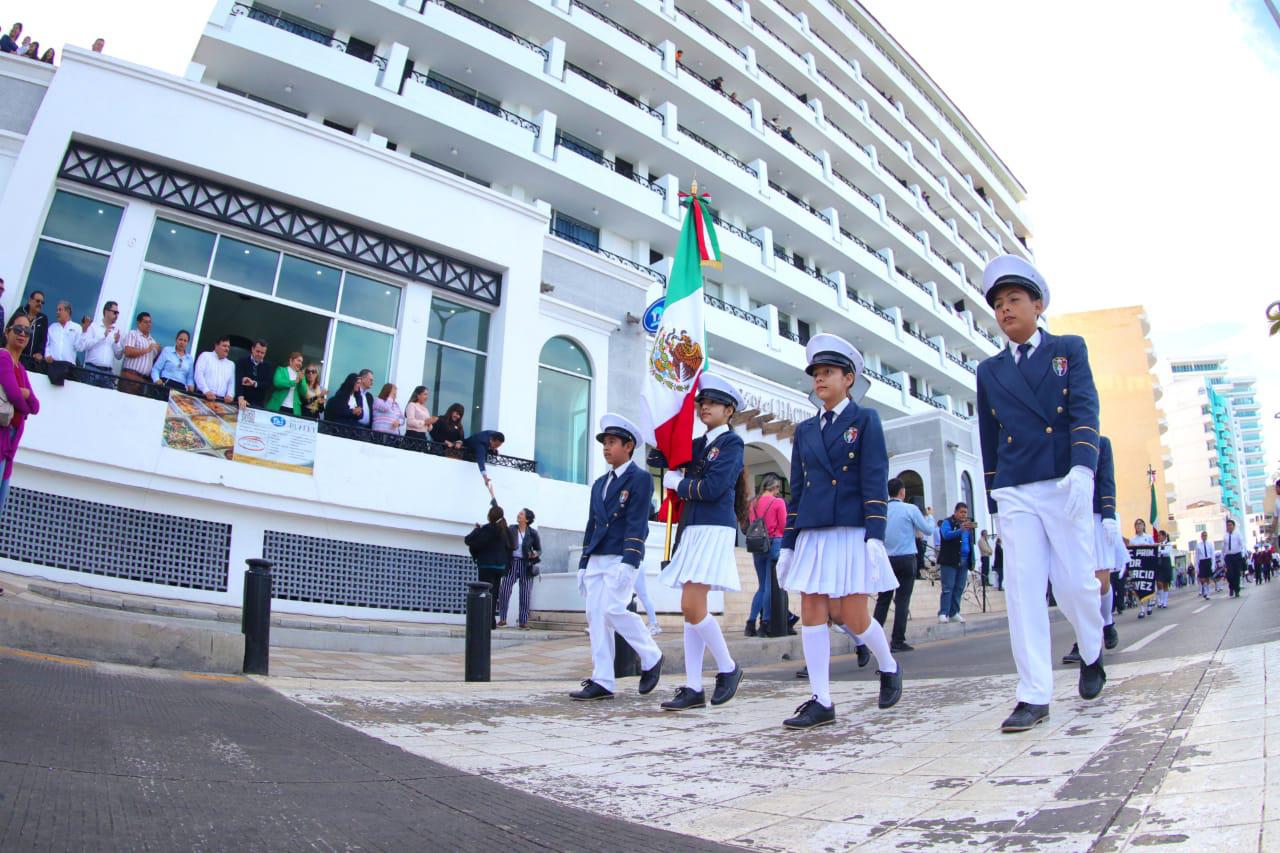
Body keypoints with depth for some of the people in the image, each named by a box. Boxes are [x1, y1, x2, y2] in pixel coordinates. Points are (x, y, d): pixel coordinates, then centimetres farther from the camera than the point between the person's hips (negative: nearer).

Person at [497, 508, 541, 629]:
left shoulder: (532, 533, -1)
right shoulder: (511, 530, 2)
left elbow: (539, 550, 6)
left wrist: (535, 554, -14)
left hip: (526, 565, -1)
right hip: (512, 563, 1)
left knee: (525, 594, 2)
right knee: (504, 591, -5)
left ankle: (523, 621, 10)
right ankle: (502, 619, 7)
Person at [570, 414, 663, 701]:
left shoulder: (640, 478, -2)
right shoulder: (599, 484, 21)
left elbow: (637, 522, -12)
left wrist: (628, 561, -21)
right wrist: (583, 564, 16)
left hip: (621, 558, -7)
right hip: (597, 559, 7)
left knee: (613, 610, -16)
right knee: (595, 615, 1)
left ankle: (651, 657, 6)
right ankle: (601, 681, 5)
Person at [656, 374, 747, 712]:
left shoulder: (732, 442, -3)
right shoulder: (696, 445, 19)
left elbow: (713, 487, -14)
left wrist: (677, 483, -2)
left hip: (715, 529, -8)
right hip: (691, 529, 8)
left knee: (692, 607, -13)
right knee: (691, 609, 5)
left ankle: (728, 668, 8)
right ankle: (693, 688, 10)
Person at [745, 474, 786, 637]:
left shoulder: (754, 503, 7)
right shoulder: (778, 502, -6)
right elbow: (783, 527, -5)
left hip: (757, 546, 5)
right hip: (775, 544, -5)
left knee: (761, 586, 13)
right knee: (770, 585, 0)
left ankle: (751, 623, 7)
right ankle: (764, 625, -1)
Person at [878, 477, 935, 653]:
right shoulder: (911, 509, -6)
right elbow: (928, 531, 2)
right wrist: (930, 518, 21)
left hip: (886, 559, 3)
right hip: (906, 559, -3)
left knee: (883, 600, 9)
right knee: (902, 600, 0)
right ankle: (897, 641, 1)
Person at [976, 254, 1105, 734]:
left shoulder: (1070, 349, 8)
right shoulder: (989, 371, 14)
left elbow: (1085, 410, -6)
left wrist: (1083, 467, -22)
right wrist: (993, 502, 14)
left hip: (1065, 485, -2)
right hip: (1014, 494, 2)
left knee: (1074, 584, 1)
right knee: (1023, 588, -5)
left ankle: (1092, 652, 34)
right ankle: (1034, 697, -1)